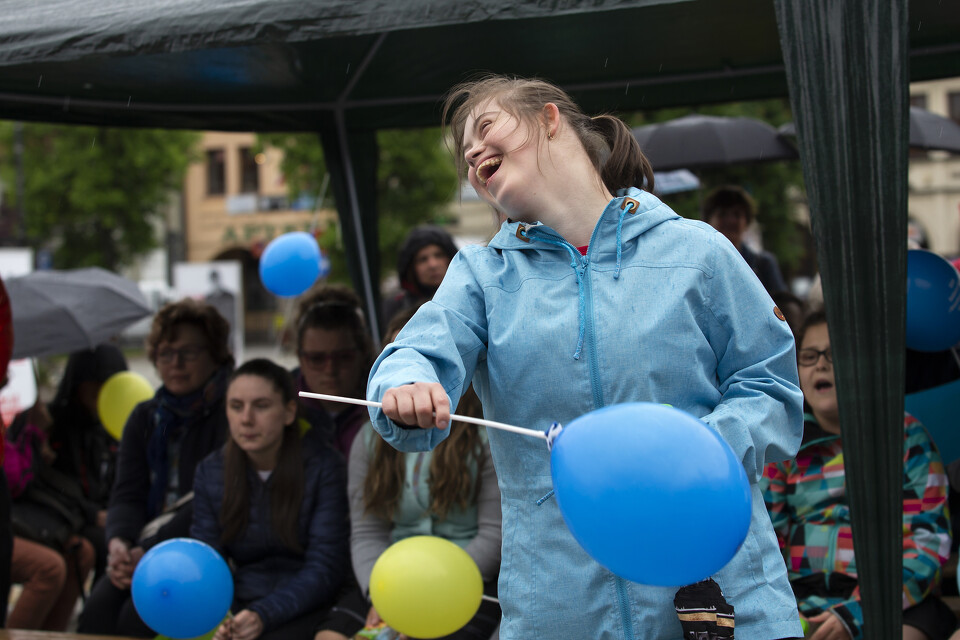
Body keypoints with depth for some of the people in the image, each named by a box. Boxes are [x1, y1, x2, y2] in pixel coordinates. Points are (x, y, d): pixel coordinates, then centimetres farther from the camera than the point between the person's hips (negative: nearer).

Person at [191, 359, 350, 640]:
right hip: (239, 603, 4)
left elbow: (324, 568, -10)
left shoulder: (323, 467, -6)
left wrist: (262, 615, -24)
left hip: (305, 605, -4)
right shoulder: (209, 473, 5)